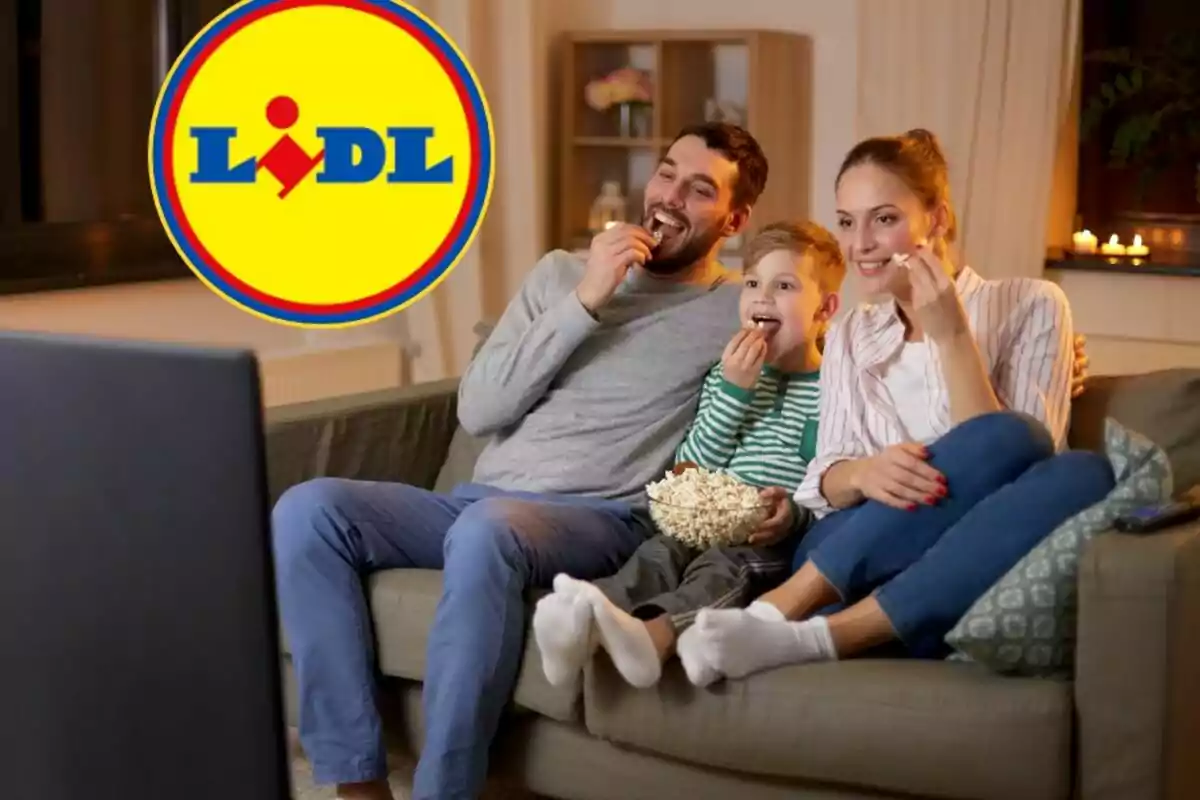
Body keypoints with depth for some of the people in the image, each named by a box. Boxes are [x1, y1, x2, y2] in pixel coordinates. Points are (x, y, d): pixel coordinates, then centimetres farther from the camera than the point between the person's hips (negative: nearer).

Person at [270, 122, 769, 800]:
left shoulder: (740, 311, 8)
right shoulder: (562, 272, 19)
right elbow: (478, 409, 7)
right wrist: (584, 302, -1)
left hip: (603, 519, -4)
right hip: (482, 501, 5)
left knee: (486, 532, -39)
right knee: (308, 509, -21)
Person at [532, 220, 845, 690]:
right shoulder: (726, 376, 19)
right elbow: (691, 467, 9)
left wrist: (797, 514, -22)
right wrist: (733, 390, -2)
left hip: (776, 541, -4)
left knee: (722, 567, -33)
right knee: (659, 553, -25)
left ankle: (653, 636, -62)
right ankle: (582, 625, -53)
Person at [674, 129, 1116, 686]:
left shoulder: (1029, 307, 5)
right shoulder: (849, 337, 16)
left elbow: (1016, 464, -8)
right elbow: (824, 486, 7)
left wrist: (950, 335, -15)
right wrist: (862, 473, -16)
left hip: (986, 578, 0)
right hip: (855, 568, 1)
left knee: (1083, 476, -33)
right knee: (1006, 439, -28)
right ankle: (775, 618, -36)